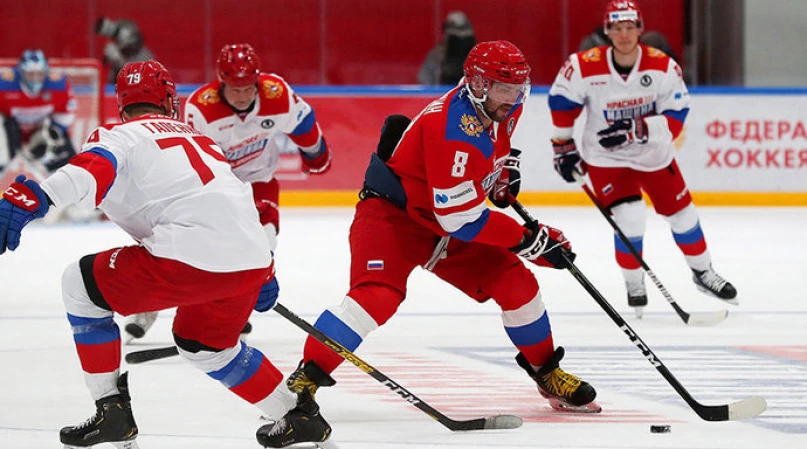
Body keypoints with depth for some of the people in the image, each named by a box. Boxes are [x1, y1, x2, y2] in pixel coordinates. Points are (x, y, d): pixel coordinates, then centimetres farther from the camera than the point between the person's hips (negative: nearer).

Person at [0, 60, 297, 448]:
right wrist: (264, 275, 46)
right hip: (251, 262, 7)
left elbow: (92, 168, -15)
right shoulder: (195, 136, 31)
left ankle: (112, 410, 9)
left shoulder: (118, 136, 9)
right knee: (203, 344, 35)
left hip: (191, 257, -7)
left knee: (82, 284, 12)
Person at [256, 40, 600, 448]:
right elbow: (462, 219, -31)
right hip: (392, 213, -9)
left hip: (450, 218, 9)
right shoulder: (452, 131, -33)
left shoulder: (502, 107, -5)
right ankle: (302, 384, -36)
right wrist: (529, 239, -26)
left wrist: (504, 168, 14)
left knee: (515, 282, 2)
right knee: (377, 294, -31)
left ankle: (547, 373, 25)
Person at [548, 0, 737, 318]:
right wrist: (563, 148, 2)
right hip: (606, 158, -2)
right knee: (630, 218, -19)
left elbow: (675, 121, -20)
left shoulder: (663, 66, -19)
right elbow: (562, 103, -3)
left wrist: (635, 130, -34)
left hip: (654, 155, 2)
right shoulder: (583, 67, -20)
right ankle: (634, 285, 6)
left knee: (682, 215, 12)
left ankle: (703, 272, 39)